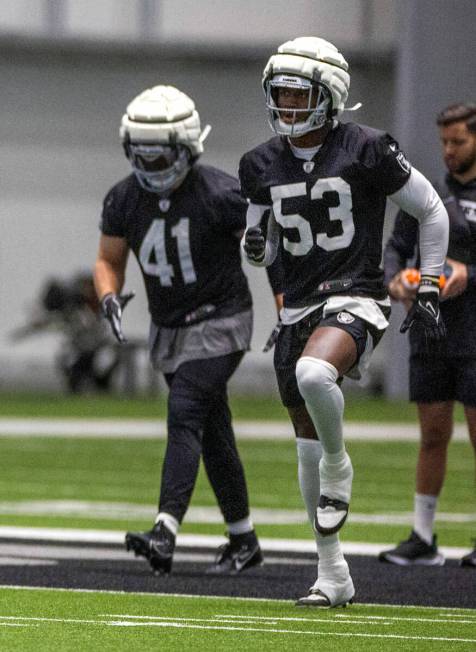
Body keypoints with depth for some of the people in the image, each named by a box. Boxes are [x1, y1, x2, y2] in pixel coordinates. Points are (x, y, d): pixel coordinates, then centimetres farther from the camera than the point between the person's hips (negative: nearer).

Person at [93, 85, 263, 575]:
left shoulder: (222, 196, -20)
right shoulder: (124, 200, -5)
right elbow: (109, 261, 8)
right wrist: (109, 298, -13)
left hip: (219, 322, -6)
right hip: (168, 328, 6)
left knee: (184, 418, -21)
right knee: (212, 434, 13)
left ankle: (165, 534, -31)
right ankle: (243, 540, 24)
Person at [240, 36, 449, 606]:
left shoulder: (366, 151, -7)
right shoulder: (263, 165, 7)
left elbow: (432, 212, 2)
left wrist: (427, 288, -1)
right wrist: (256, 247, -6)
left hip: (356, 298, -6)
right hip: (298, 305, 6)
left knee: (313, 374, -37)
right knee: (307, 446, 7)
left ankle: (338, 466, -8)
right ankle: (332, 575, 17)